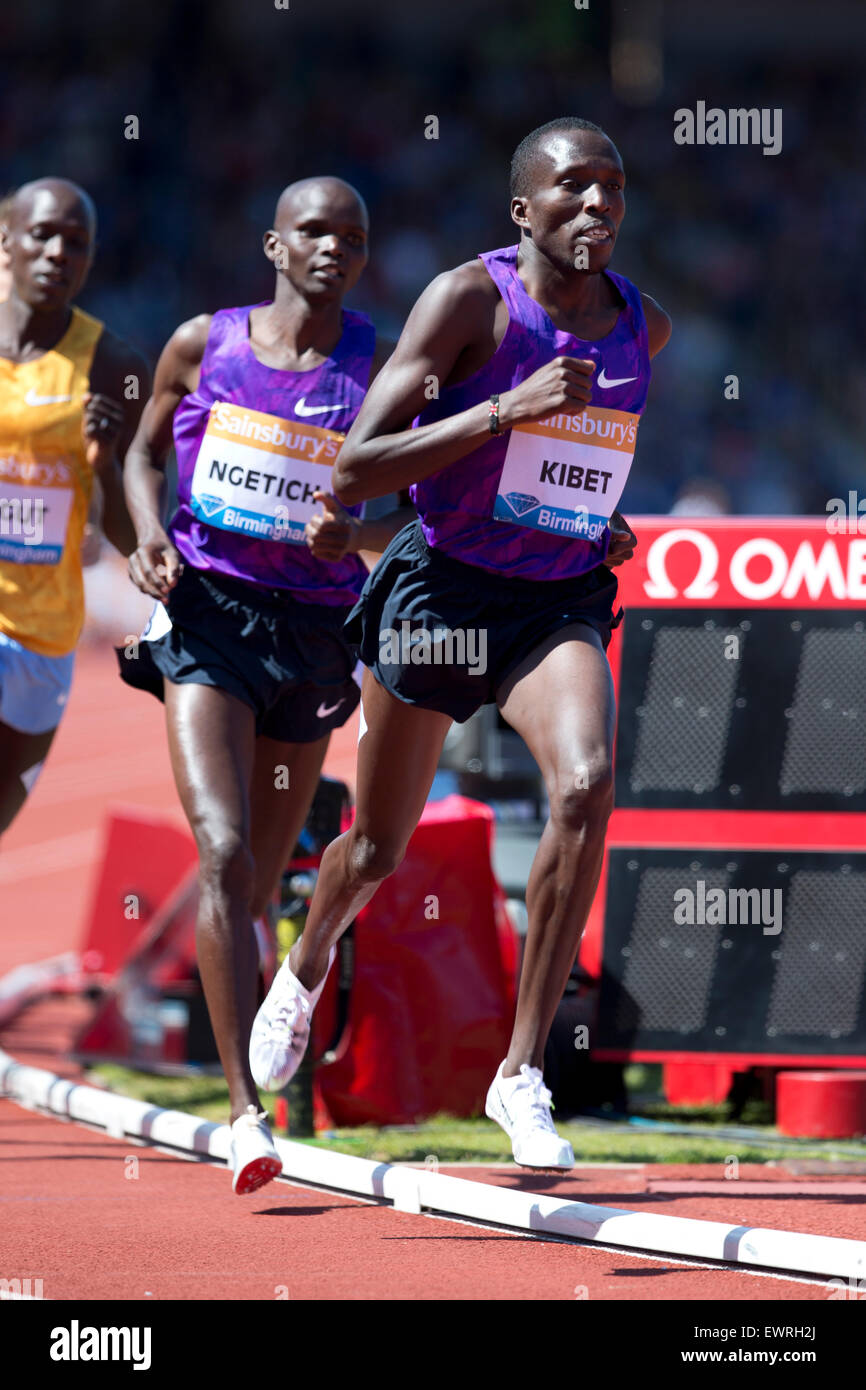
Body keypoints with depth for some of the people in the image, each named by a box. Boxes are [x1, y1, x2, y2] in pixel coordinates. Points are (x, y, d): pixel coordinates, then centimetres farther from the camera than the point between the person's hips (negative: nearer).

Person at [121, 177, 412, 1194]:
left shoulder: (377, 369, 1)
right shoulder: (205, 345, 2)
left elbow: (402, 522, 6)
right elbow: (145, 449, 16)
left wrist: (355, 535, -17)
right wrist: (148, 535, -3)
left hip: (316, 627, 2)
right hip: (205, 614, -2)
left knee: (260, 881, 9)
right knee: (223, 849, -19)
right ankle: (245, 1114, -24)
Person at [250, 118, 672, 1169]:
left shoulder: (643, 326, 3)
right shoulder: (469, 300, -15)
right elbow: (354, 471, -20)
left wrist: (599, 518, 12)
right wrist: (507, 411, -28)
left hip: (560, 600, 3)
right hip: (442, 588, -3)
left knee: (585, 785, -26)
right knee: (378, 848, 11)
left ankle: (523, 1073, -19)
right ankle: (305, 973, 49)